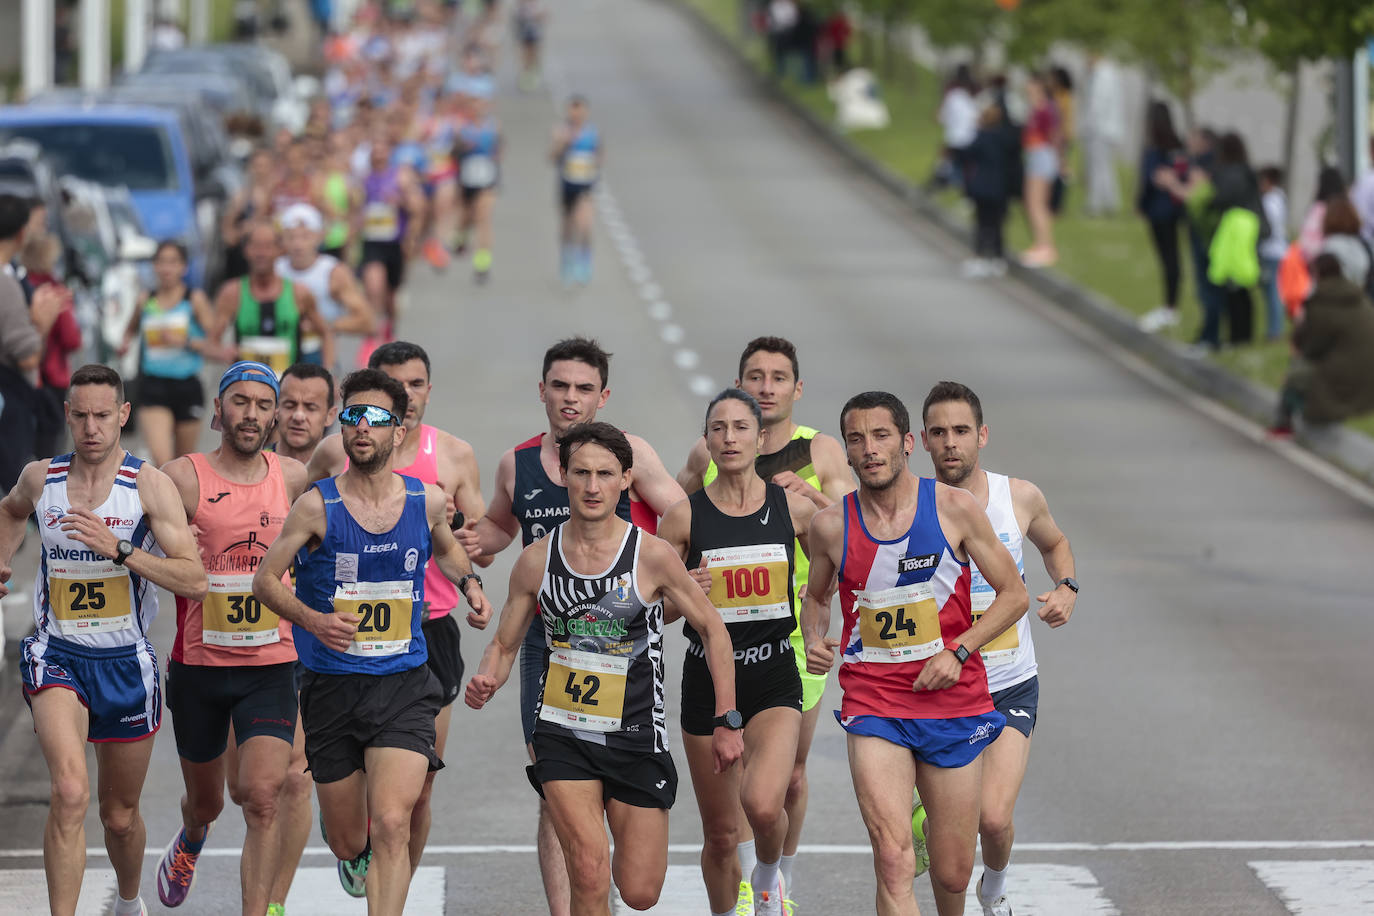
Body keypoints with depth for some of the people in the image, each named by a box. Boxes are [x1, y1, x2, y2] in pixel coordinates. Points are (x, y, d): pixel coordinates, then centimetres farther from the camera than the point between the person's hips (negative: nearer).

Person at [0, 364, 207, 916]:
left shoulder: (149, 486, -9)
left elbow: (195, 582, -17)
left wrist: (118, 549, -26)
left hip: (126, 663, 0)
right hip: (56, 657, 0)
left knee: (120, 815, 16)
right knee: (70, 792, -26)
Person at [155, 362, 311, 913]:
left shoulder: (292, 477, 2)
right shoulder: (183, 477, -7)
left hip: (270, 667, 0)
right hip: (198, 663, 0)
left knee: (262, 797, -18)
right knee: (205, 802, 19)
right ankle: (190, 843, 55)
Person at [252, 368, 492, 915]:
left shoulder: (428, 501, 1)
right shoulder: (318, 506, -7)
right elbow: (265, 581, -1)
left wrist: (470, 584, 6)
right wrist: (312, 620, -17)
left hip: (404, 688, 0)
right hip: (332, 687, 0)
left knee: (391, 824, -20)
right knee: (349, 843, 13)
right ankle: (346, 838, 51)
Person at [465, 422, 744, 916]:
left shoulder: (652, 556, -9)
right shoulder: (536, 560, -3)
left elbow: (712, 629, 2)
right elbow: (505, 643, 10)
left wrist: (727, 721, 1)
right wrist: (487, 681, -13)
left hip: (636, 735, 0)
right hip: (562, 735, 0)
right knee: (589, 876, -19)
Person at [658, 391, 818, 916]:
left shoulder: (794, 508, 0)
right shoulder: (685, 516, -2)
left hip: (774, 677, -1)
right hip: (707, 678, 1)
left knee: (763, 805, -24)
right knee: (721, 834, 6)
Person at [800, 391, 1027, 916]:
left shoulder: (954, 509, -4)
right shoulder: (832, 526, 0)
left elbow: (1014, 595, 2)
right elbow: (817, 597, 20)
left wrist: (958, 651, -10)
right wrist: (815, 641, -2)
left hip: (954, 702, 0)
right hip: (873, 703, 0)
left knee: (952, 873, 10)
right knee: (893, 859, -19)